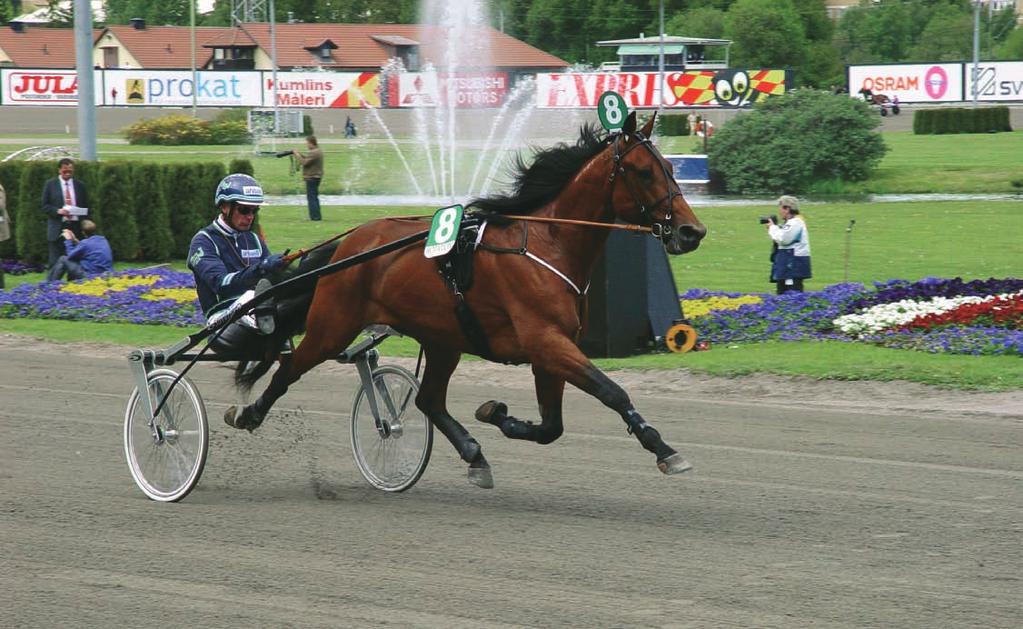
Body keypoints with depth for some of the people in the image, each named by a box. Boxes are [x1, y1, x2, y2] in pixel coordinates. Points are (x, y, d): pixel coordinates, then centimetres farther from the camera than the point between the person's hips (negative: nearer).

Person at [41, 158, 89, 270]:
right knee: (55, 261, -4)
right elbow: (45, 206, 2)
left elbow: (85, 206, 15)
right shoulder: (50, 185, 4)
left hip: (76, 227, 2)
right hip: (58, 227, -2)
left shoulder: (80, 185, 11)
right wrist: (57, 211, -16)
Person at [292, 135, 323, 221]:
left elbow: (304, 162, -22)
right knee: (314, 197, 18)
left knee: (311, 198, -7)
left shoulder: (313, 153, -20)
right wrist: (300, 155, 5)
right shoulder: (318, 151, 13)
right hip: (316, 177, 11)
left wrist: (298, 155, -10)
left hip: (311, 178, -11)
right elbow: (307, 159, 17)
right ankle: (317, 216, 22)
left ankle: (314, 216, -8)